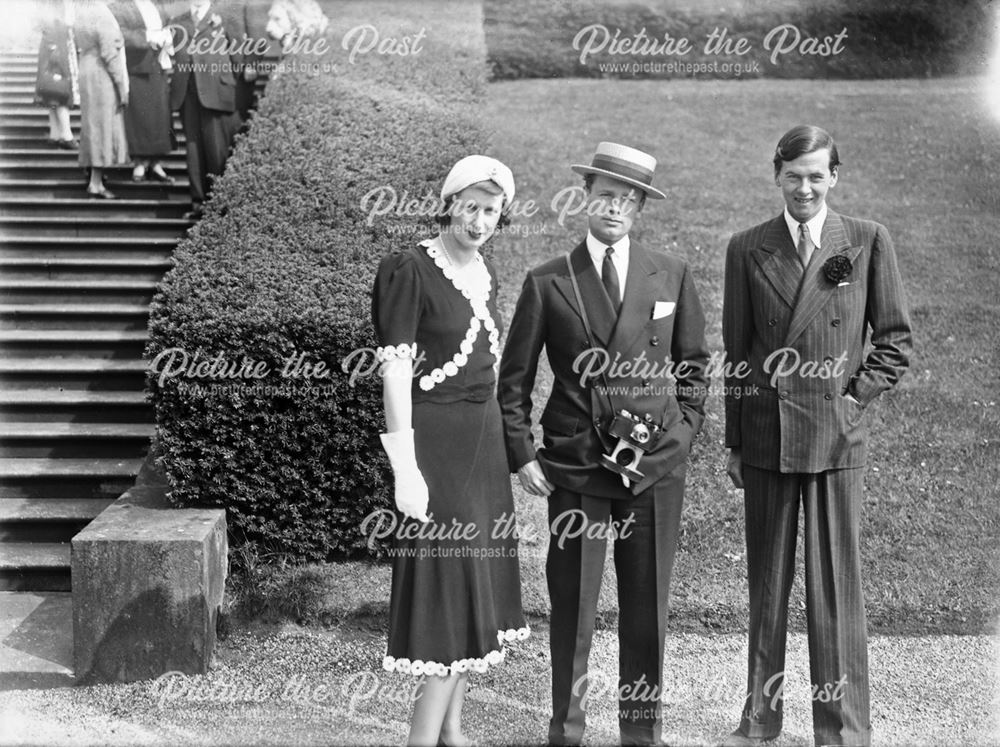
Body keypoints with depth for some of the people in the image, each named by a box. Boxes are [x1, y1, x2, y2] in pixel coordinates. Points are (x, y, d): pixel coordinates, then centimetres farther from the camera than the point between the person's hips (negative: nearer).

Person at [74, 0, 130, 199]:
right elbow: (110, 56, -20)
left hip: (86, 76, 8)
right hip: (103, 79, -8)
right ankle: (96, 183, -3)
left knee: (92, 125, 17)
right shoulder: (102, 18, -19)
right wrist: (122, 88, -16)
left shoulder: (79, 20, 4)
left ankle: (94, 173, 27)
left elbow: (79, 50, 10)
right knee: (103, 126, -3)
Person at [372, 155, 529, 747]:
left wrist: (499, 441, 14)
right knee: (451, 585, -8)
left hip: (485, 437, 8)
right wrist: (406, 470, -20)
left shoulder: (485, 272, 11)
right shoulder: (411, 270, -12)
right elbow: (394, 370, -16)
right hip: (435, 437, -8)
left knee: (478, 584, 11)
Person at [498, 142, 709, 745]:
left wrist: (683, 433, 5)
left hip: (656, 463, 2)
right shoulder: (547, 283, 0)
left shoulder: (673, 276, 6)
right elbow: (514, 378, 5)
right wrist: (522, 455, -1)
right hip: (574, 464, -1)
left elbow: (694, 364, 14)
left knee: (647, 605, 9)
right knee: (571, 604, 4)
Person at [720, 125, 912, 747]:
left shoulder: (868, 242, 2)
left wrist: (856, 396, -5)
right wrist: (734, 441, 9)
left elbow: (895, 338, 7)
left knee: (836, 584, 2)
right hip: (765, 436, 2)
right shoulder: (748, 249, 6)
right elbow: (737, 350, 9)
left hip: (836, 437, -2)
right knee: (766, 584, 10)